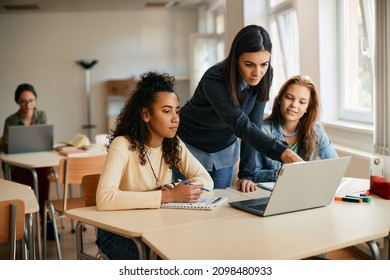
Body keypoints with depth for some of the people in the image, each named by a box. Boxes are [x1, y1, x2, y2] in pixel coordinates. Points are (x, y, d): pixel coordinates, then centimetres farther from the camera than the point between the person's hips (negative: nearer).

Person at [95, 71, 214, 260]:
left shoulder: (174, 145, -1)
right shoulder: (123, 145, -19)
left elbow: (206, 180, -2)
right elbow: (104, 199, -33)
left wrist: (172, 189, -22)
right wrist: (169, 196, -33)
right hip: (120, 232, -5)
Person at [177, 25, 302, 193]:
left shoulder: (265, 76, -16)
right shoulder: (214, 80, -32)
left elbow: (253, 124, -16)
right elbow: (241, 125, -40)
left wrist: (247, 174, -20)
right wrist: (283, 153, -52)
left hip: (224, 149, 4)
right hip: (191, 147, -4)